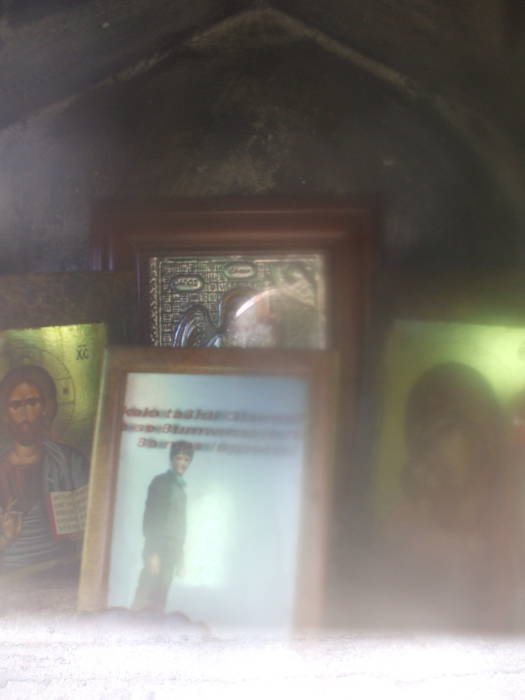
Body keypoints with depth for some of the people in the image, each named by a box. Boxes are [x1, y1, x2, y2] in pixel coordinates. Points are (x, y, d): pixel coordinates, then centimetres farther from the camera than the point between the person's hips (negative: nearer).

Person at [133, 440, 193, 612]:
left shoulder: (180, 487, 17)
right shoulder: (161, 482, -3)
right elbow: (149, 518, -10)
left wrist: (180, 556, 16)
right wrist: (152, 552, -17)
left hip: (171, 552, 7)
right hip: (157, 549, -7)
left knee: (159, 601, 5)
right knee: (146, 598, -9)